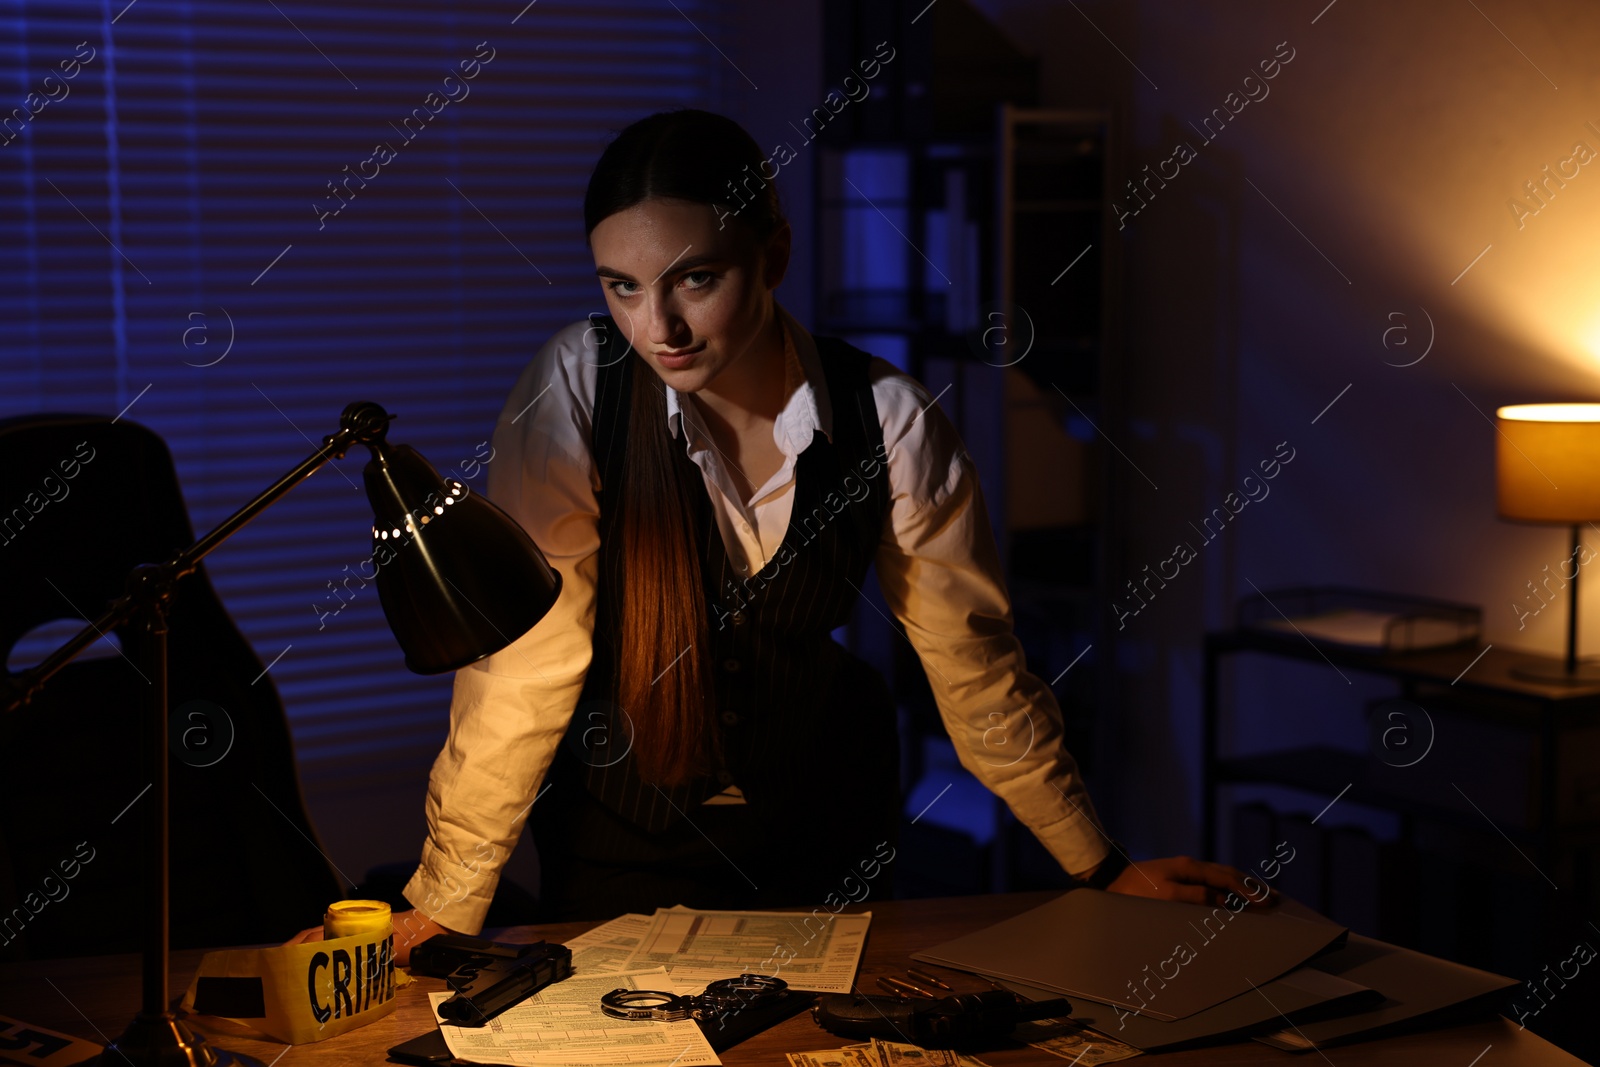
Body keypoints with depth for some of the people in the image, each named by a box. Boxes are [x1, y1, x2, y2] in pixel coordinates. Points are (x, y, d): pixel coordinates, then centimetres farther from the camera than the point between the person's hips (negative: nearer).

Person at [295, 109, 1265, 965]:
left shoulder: (888, 421, -17)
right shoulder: (579, 388, -20)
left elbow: (976, 663, -6)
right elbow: (527, 661, -18)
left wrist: (1102, 869, -1)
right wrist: (442, 911, -17)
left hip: (823, 830, 1)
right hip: (622, 836, -1)